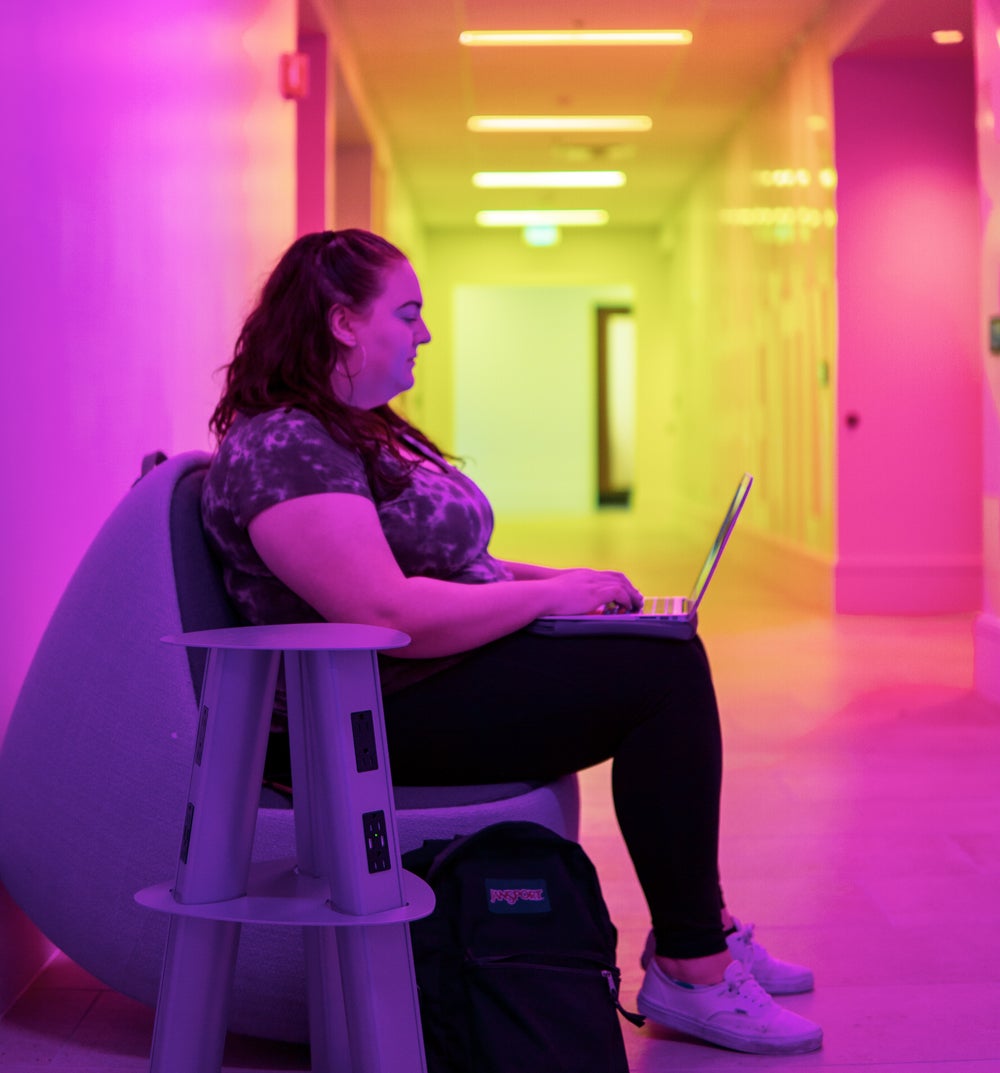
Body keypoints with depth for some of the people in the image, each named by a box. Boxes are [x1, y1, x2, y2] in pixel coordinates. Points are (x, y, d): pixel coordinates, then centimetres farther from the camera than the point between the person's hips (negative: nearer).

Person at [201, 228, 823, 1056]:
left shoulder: (361, 429, 17)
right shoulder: (281, 447, -17)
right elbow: (387, 614, -27)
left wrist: (560, 579, 8)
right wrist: (551, 594, -17)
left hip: (445, 674, 11)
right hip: (381, 721, -11)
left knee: (670, 656, 6)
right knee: (663, 672, -18)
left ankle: (702, 927, 13)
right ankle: (690, 975, -10)